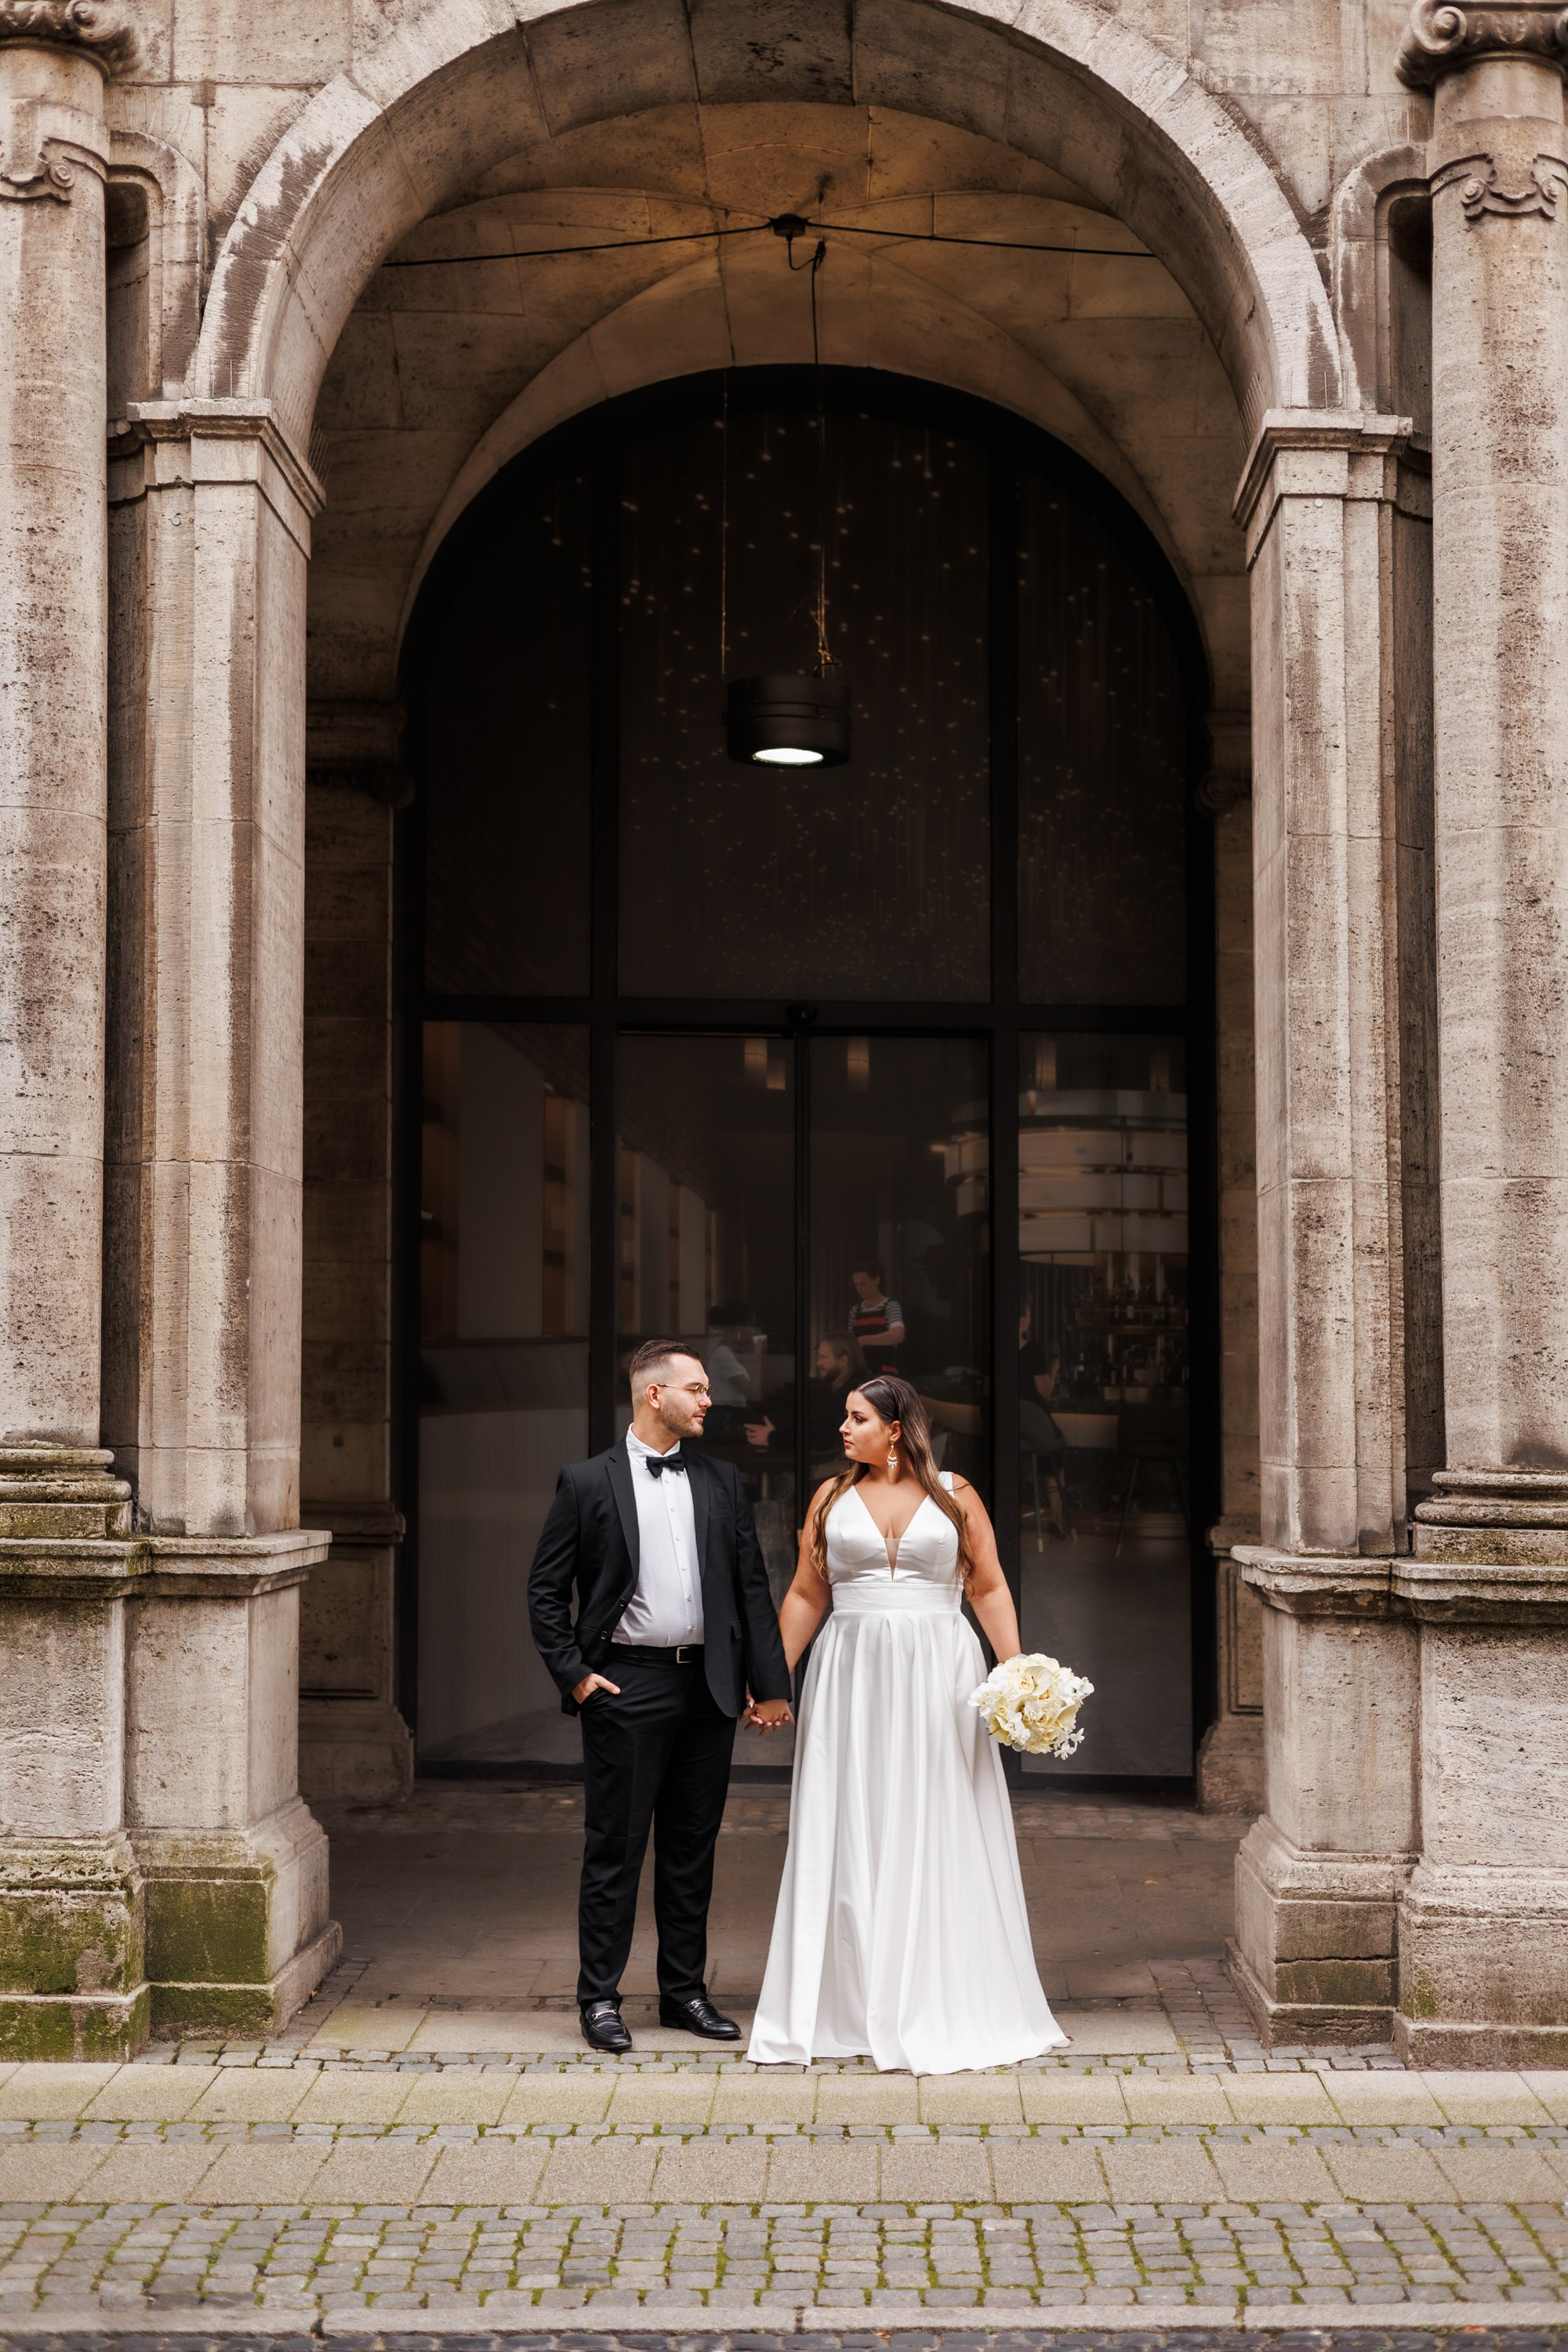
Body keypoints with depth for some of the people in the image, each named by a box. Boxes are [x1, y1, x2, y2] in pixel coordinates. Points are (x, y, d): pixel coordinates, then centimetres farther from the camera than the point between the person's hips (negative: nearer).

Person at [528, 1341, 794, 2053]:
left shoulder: (721, 1482, 9)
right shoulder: (587, 1482, -2)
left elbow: (752, 1588, 9)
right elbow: (545, 1589, 1)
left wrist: (769, 1684, 5)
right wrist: (572, 1673, -7)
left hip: (707, 1687, 4)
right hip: (626, 1683, -4)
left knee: (693, 1848, 11)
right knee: (614, 1847, 1)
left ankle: (685, 1992, 21)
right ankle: (599, 1999, 10)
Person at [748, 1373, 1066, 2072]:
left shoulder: (955, 1495, 3)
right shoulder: (832, 1497, 7)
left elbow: (989, 1590, 2)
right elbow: (806, 1596, 9)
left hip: (938, 1678, -1)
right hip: (851, 1675, 1)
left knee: (939, 1840, 2)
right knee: (848, 1841, 3)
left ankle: (943, 2010, 13)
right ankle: (848, 2005, 11)